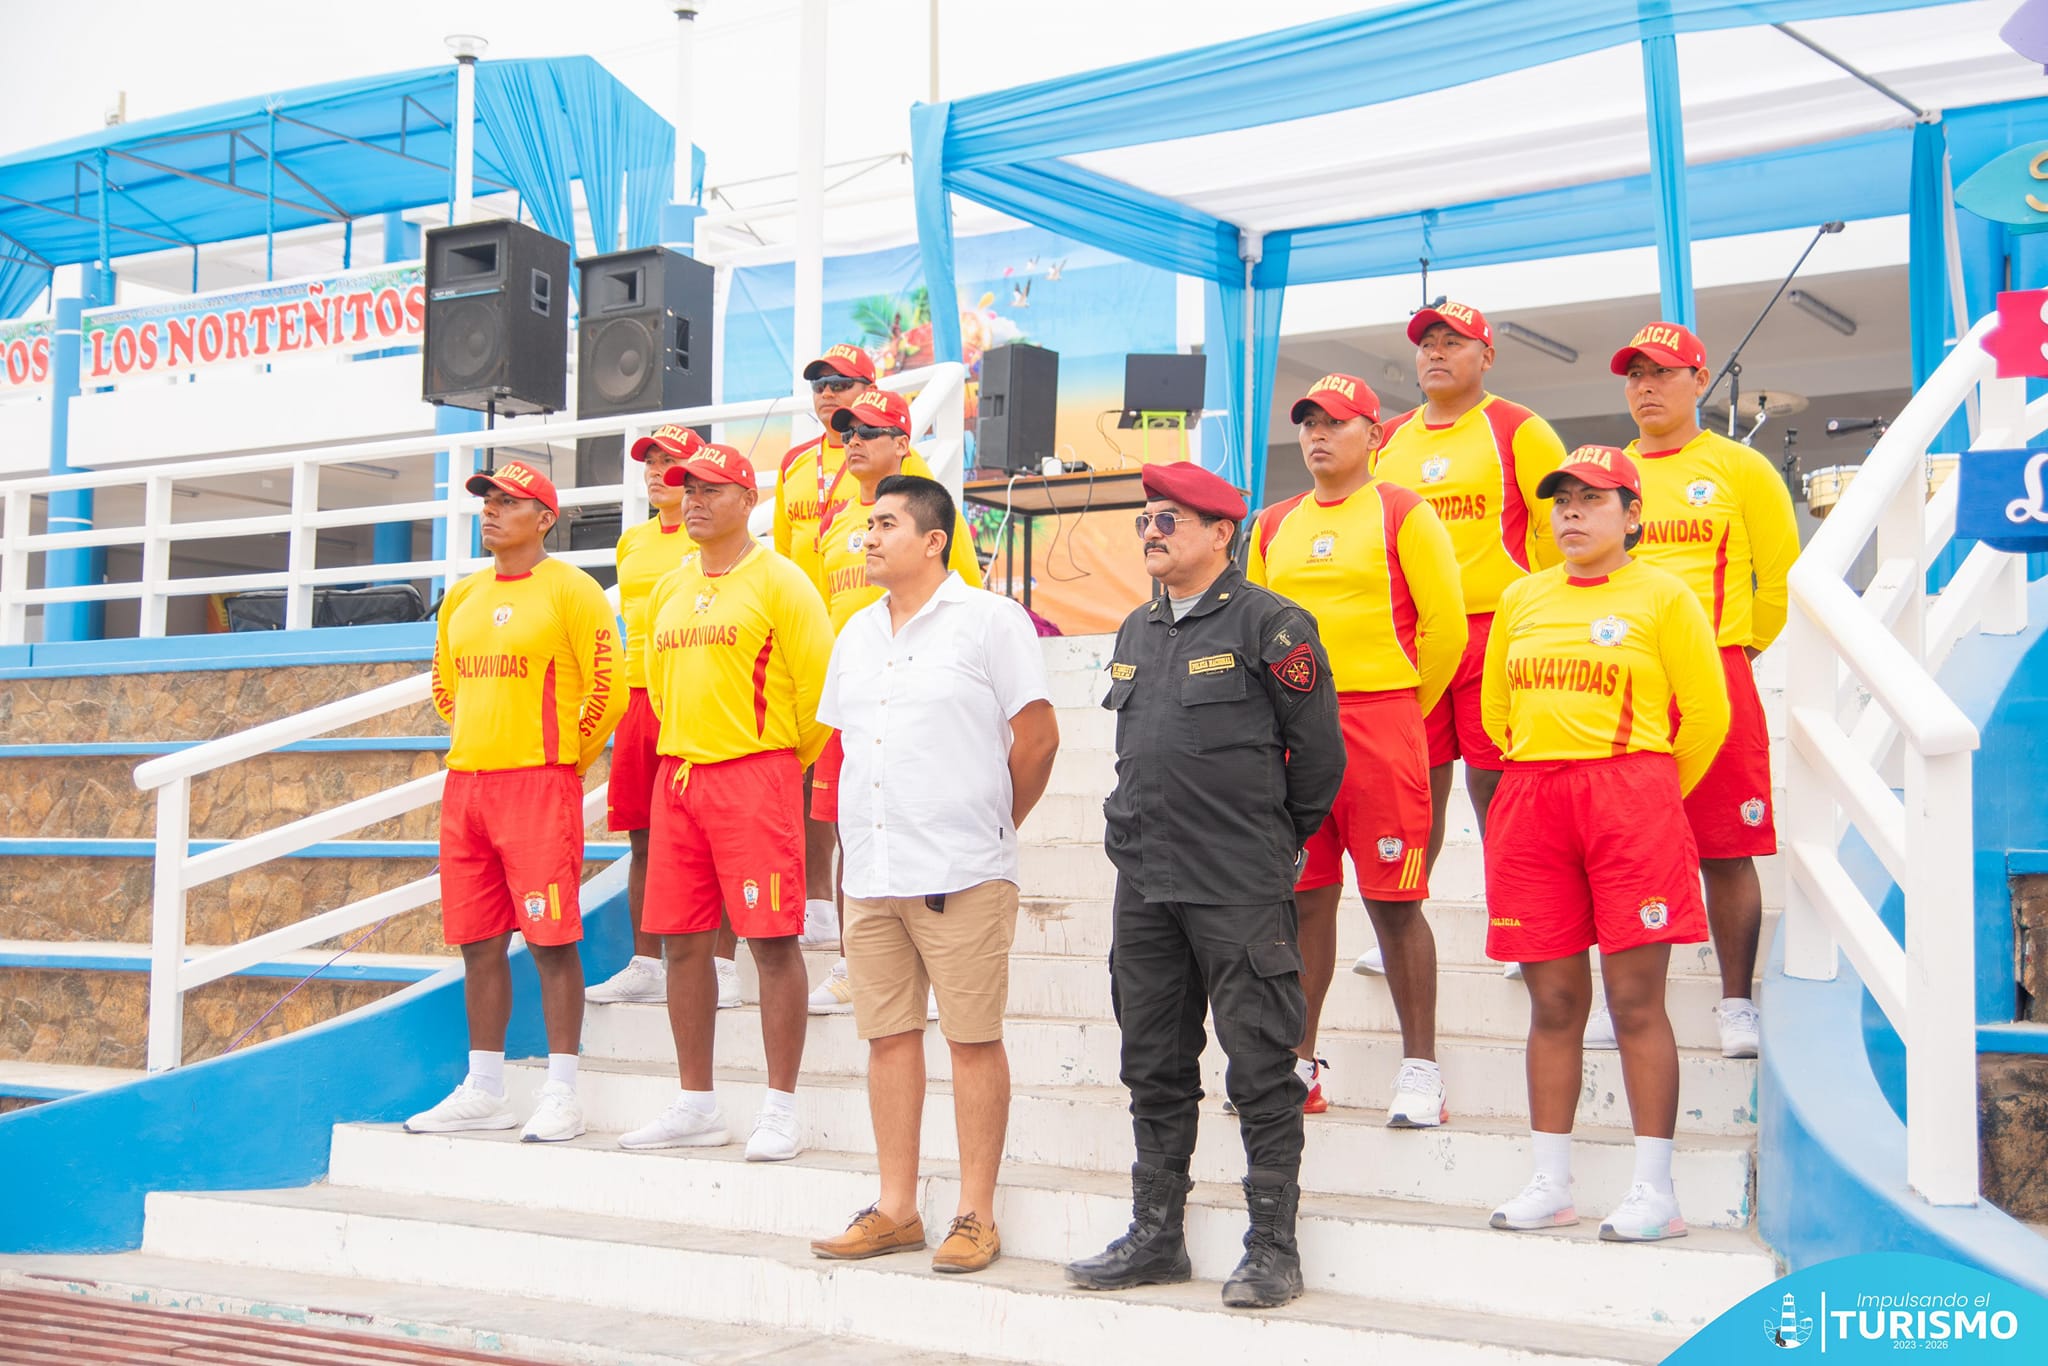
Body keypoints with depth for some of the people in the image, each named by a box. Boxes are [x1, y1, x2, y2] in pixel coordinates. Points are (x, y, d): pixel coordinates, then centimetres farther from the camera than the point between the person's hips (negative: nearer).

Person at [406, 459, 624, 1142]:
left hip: (538, 784, -7)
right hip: (464, 782, 7)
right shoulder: (461, 597, 15)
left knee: (551, 940, -5)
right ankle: (483, 1091, 17)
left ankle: (562, 1095, 0)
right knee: (479, 942, 9)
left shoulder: (570, 590, -5)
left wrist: (564, 759, -1)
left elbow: (606, 690, -8)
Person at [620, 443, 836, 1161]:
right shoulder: (669, 590, 16)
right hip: (677, 775, 7)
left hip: (756, 773, -7)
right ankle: (696, 1106, 18)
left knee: (771, 938, -7)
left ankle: (780, 1111, 0)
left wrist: (785, 761, 2)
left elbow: (818, 679, -6)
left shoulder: (778, 581, -5)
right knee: (682, 941, 7)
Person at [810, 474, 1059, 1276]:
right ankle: (895, 1209, 18)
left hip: (961, 876, -6)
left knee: (973, 1038, -2)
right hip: (870, 872, 6)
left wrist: (991, 825, 5)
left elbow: (1038, 737, -3)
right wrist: (868, 836, 16)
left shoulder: (990, 620, -3)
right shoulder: (858, 633, 16)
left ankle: (975, 1215, 6)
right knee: (888, 1035, 9)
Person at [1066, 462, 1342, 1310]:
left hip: (1240, 891, -7)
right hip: (1143, 886, 7)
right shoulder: (1136, 632, 15)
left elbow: (1317, 751, -4)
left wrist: (1276, 840, 6)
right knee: (1155, 1071, 12)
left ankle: (1272, 1246, 8)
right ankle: (1156, 1237, 22)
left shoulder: (1269, 625, -7)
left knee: (1260, 1071, 0)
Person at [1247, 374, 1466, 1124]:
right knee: (1303, 895, 7)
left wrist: (1400, 710, 4)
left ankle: (1420, 1071, 6)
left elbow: (1445, 626, -2)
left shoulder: (1403, 514, -1)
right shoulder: (1274, 525, 14)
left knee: (1393, 898, -3)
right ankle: (1299, 1066, 16)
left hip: (1380, 719, -5)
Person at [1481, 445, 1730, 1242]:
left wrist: (1651, 795, 7)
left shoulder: (1662, 597, 1)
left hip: (1630, 799, -4)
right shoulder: (1521, 600, 14)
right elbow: (1496, 709, 22)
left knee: (1635, 1000, -5)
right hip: (1530, 802, 4)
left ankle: (1655, 1192, 2)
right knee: (1553, 1002, 6)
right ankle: (1550, 1185, 13)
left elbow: (1707, 714, 2)